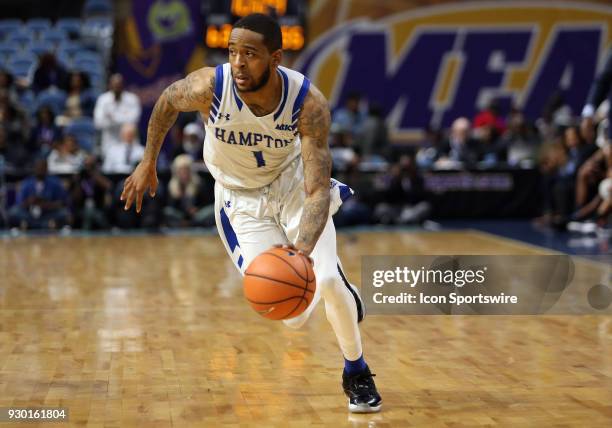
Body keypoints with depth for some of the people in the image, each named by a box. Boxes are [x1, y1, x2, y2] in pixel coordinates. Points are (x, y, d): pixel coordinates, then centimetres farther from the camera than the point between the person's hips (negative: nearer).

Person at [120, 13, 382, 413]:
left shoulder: (309, 103, -30)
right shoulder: (208, 86, -29)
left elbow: (316, 191, -33)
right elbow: (168, 101, -3)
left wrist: (302, 251, -49)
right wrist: (148, 163, 2)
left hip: (294, 185, 0)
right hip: (241, 199, 0)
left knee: (328, 279, -19)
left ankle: (357, 373, 12)